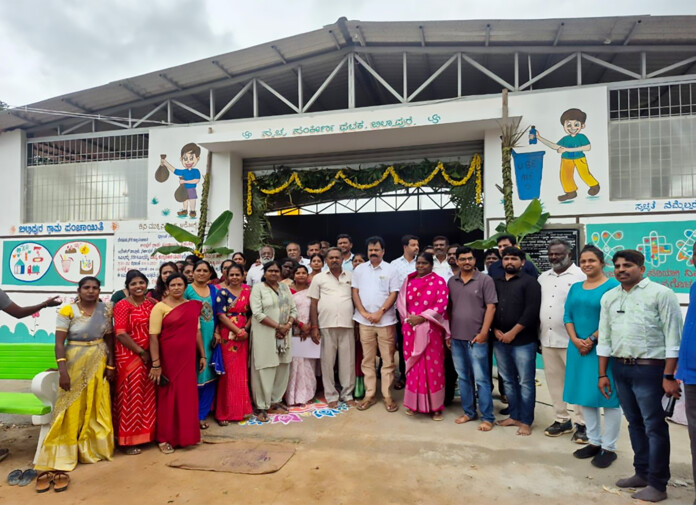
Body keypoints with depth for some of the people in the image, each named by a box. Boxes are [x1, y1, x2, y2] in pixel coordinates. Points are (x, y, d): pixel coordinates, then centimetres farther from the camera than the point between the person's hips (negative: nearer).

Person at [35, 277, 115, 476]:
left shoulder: (105, 310, 2)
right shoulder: (67, 311, -9)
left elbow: (109, 339, 7)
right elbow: (59, 343, -11)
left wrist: (110, 365, 1)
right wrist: (62, 371, -18)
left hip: (99, 363, 3)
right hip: (75, 363, -3)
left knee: (97, 408, 10)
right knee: (72, 409, 1)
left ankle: (94, 448, 26)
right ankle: (63, 455, 14)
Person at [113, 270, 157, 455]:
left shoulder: (152, 303, 9)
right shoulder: (122, 305, -7)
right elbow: (120, 334, -15)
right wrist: (141, 352, -14)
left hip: (148, 356, 6)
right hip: (129, 356, -5)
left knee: (147, 396, 12)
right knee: (130, 396, 1)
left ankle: (145, 433, 26)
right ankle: (128, 440, 11)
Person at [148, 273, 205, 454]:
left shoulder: (193, 306, 6)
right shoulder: (160, 307, -10)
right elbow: (153, 337, -13)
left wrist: (202, 355, 11)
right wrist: (155, 364, -17)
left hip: (188, 357, 5)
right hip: (168, 358, -4)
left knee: (188, 395, 13)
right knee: (168, 396, 7)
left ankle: (186, 434, 30)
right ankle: (165, 438, 22)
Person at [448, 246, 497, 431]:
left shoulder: (485, 280, -5)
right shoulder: (451, 281, 9)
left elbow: (491, 307, -8)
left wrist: (483, 332, -13)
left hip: (476, 338, -5)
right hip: (456, 338, 5)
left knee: (481, 379, 0)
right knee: (463, 377, 13)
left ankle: (487, 417, 10)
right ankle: (468, 412, 26)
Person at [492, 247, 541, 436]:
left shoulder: (529, 282, -4)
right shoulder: (496, 283, 13)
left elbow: (532, 311, -13)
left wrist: (513, 333, -14)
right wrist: (495, 329, -1)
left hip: (522, 341, -5)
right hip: (500, 341, 6)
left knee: (525, 382, 2)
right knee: (508, 381, 14)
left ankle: (526, 421, 12)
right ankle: (514, 416, 26)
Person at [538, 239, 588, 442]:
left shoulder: (581, 276, -9)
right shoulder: (543, 277, 12)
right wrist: (538, 336, 12)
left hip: (572, 340, -6)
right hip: (547, 339, 6)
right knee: (554, 381, 13)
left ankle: (581, 423, 16)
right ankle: (561, 419, 26)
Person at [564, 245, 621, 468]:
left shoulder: (612, 286, -7)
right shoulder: (575, 288, 12)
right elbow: (568, 316, 8)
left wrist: (592, 339, -15)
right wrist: (576, 340, -7)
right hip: (578, 348, 6)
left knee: (607, 397, 2)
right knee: (585, 396, 12)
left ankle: (609, 448, 13)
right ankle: (594, 442, 25)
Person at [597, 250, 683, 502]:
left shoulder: (661, 294, -7)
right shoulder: (609, 297, 9)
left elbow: (673, 337, -10)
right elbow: (604, 338, 12)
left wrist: (669, 376, -13)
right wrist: (603, 374, 11)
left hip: (649, 368, -5)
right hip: (620, 368, 6)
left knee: (654, 426, 2)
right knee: (635, 423, 16)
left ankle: (657, 484, 14)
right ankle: (642, 473, 30)